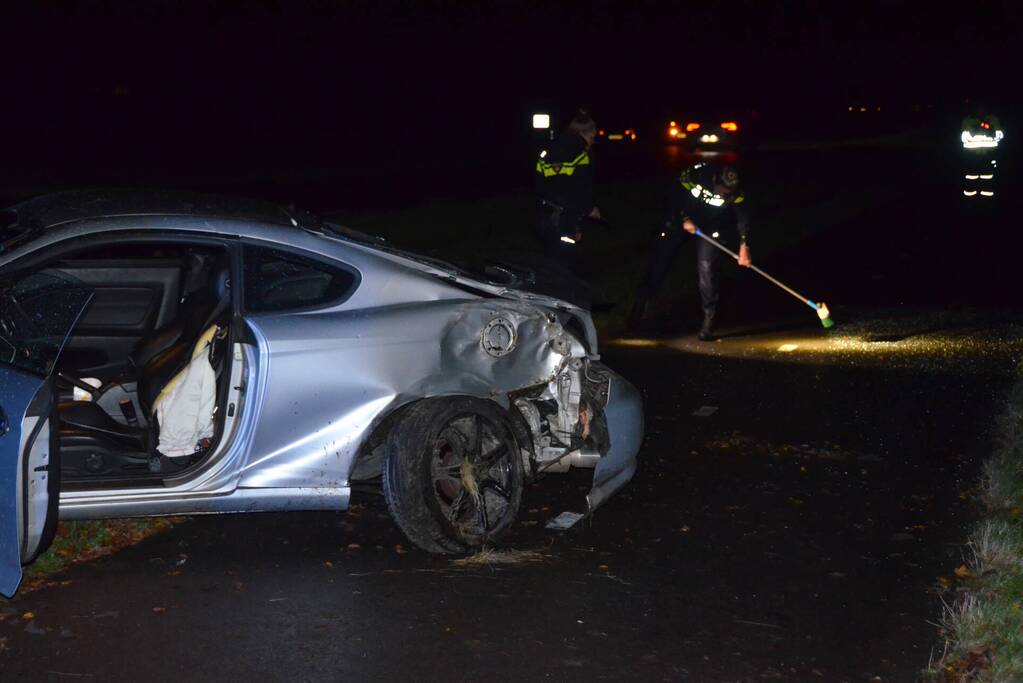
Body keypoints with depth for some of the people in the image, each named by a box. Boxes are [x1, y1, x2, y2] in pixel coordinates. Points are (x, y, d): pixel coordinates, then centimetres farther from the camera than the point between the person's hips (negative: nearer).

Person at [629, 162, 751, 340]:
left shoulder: (735, 193, -27)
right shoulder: (694, 174, -29)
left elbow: (743, 216, -33)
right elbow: (674, 195, -15)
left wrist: (744, 246, -46)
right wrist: (684, 219, -23)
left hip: (711, 225, 0)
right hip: (682, 217, 1)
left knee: (706, 268, -14)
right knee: (660, 259, 1)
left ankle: (709, 317, -3)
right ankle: (641, 303, 17)